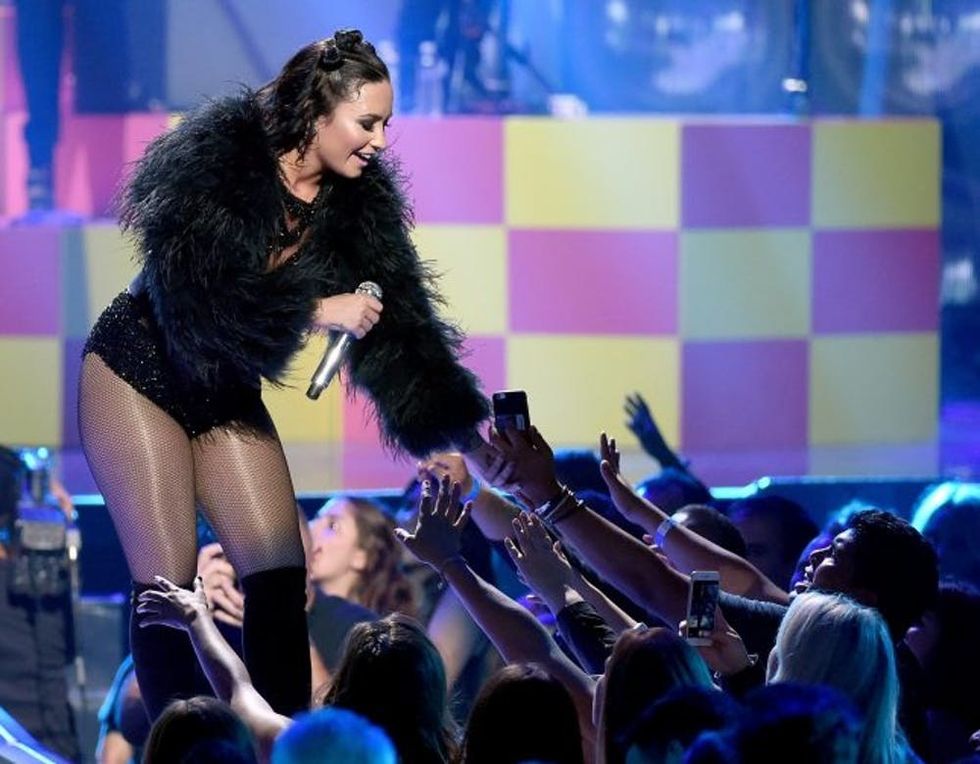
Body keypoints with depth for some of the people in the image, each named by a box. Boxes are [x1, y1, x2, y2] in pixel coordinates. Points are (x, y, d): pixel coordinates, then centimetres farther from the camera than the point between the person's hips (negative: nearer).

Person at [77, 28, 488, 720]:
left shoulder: (359, 198, -7)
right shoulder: (215, 162, -23)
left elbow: (399, 321, -10)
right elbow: (194, 299, -31)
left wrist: (461, 433, -19)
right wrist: (317, 310, -31)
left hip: (226, 393, 6)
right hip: (138, 375, -5)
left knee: (281, 576, -5)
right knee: (169, 583, -9)